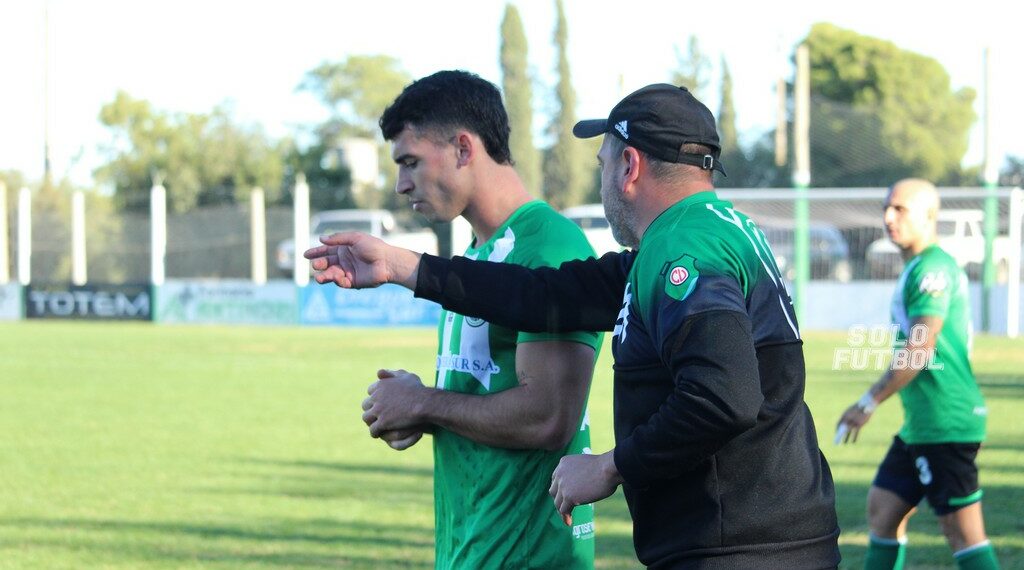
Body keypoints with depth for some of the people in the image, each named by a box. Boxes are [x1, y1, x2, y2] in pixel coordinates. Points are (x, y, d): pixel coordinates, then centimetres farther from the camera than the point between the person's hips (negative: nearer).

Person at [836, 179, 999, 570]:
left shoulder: (931, 270, -15)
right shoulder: (920, 268, 17)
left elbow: (918, 353, -21)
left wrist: (868, 404, -15)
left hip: (945, 425, -11)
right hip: (921, 424, 11)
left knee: (963, 533, -9)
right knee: (882, 509, 15)